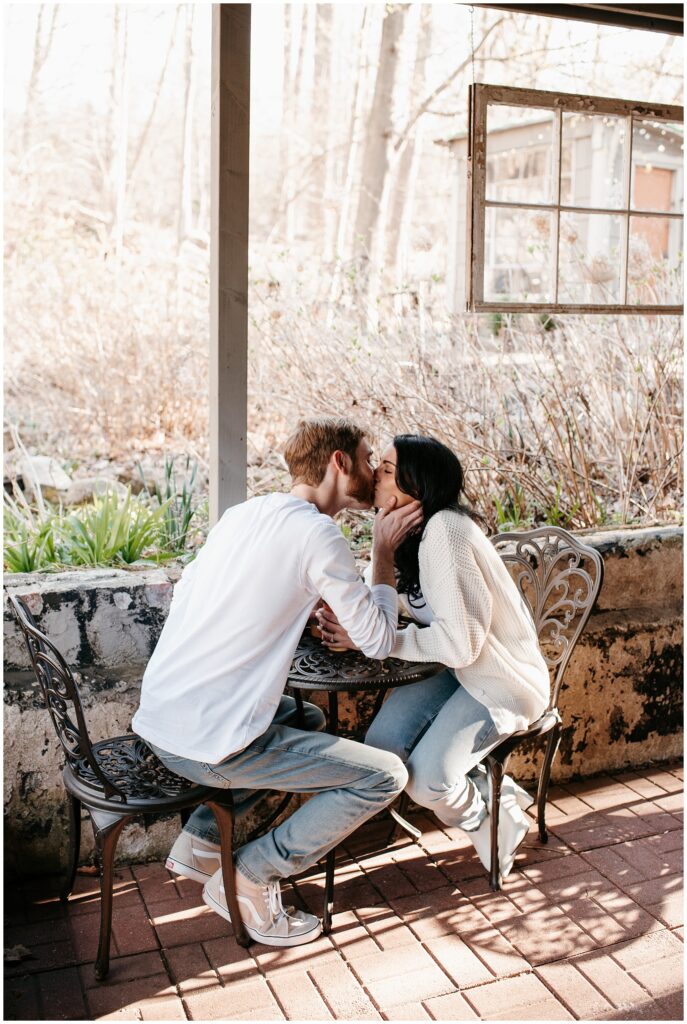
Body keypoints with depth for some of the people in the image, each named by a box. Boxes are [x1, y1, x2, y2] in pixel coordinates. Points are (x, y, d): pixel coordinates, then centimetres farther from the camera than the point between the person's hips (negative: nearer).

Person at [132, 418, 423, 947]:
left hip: (155, 720, 9)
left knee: (309, 718, 31)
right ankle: (248, 878, 5)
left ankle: (201, 840, 24)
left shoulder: (242, 512, 10)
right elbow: (378, 640, -7)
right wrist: (385, 551, 6)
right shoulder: (318, 534, -13)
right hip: (210, 745, -8)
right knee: (386, 775, 0)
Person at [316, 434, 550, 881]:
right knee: (381, 744, -8)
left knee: (424, 780, -20)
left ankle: (498, 816, 14)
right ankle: (494, 792, 13)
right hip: (462, 669, 9)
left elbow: (459, 642, -30)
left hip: (505, 680, -9)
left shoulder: (445, 530, -28)